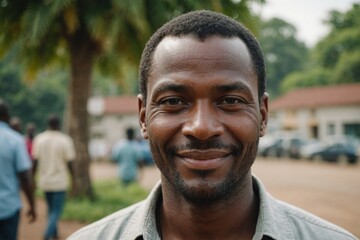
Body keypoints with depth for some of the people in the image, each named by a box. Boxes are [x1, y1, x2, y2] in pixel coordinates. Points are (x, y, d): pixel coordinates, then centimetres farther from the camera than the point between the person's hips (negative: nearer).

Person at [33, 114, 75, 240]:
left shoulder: (39, 139, -1)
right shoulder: (65, 140, -9)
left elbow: (35, 161, 0)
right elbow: (69, 163, -9)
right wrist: (73, 180, 0)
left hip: (44, 181, 4)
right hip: (59, 182, -4)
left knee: (51, 209, 21)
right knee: (56, 211, 1)